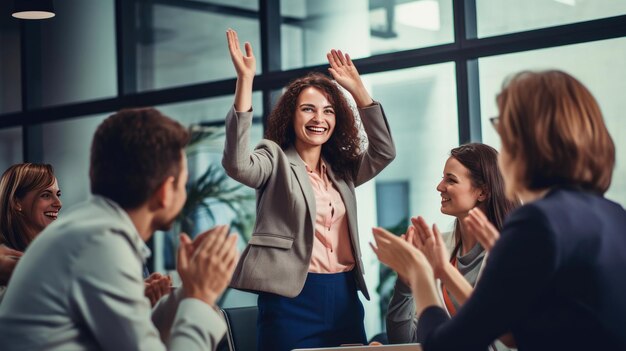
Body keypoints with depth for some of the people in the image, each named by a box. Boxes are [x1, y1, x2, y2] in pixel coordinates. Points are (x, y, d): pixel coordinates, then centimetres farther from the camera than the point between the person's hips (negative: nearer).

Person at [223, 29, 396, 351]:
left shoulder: (342, 169, 18)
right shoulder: (276, 160, 1)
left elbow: (384, 151, 9)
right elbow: (237, 164, -18)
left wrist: (357, 89, 6)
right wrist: (245, 80, -22)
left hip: (345, 299, 6)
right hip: (292, 298, -6)